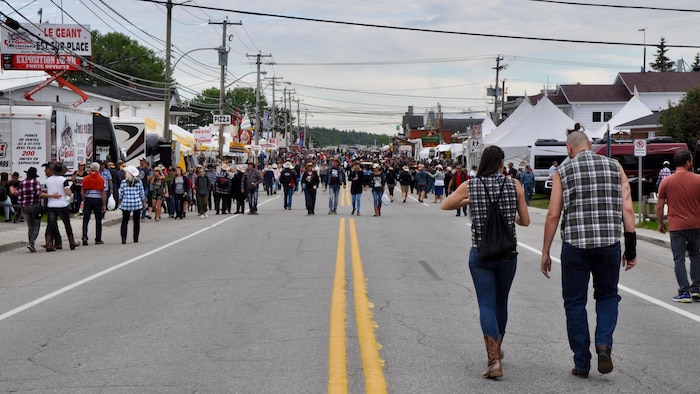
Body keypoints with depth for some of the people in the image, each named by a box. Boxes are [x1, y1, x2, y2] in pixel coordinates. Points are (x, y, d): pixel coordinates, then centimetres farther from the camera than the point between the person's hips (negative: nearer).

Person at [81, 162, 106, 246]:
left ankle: (84, 237, -12)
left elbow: (82, 191, 3)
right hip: (98, 200, -1)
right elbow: (103, 193, -4)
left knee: (85, 220, 3)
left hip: (88, 199, 1)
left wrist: (83, 200, 15)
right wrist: (104, 205, -1)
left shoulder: (85, 178, 1)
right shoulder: (101, 179, -3)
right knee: (98, 220, 8)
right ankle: (98, 239, 11)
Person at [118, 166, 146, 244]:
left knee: (124, 221, 3)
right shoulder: (139, 182, -1)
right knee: (136, 221, 12)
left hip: (126, 204, -1)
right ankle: (136, 239, 13)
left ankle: (123, 239, -7)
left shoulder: (123, 182, -5)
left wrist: (119, 203, 13)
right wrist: (144, 203, 13)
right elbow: (142, 194, 3)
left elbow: (120, 194, 1)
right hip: (137, 204, 1)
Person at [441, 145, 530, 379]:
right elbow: (525, 221, 2)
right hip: (508, 254, 1)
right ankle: (497, 349, 39)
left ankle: (494, 360, -16)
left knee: (487, 305, -2)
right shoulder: (514, 185, -4)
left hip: (480, 254, -1)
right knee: (501, 302, 19)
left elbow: (444, 206, 10)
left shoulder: (470, 186, -4)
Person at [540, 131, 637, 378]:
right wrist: (631, 248, 6)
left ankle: (582, 364, 12)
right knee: (607, 296, 20)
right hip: (609, 244, 2)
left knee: (575, 303, 10)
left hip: (575, 244, -2)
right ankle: (604, 344, -4)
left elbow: (553, 215, -1)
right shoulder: (615, 167, 7)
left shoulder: (563, 172, 3)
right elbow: (627, 210, 2)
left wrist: (545, 253, 5)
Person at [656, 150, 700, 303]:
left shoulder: (666, 181, -3)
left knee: (679, 259, 2)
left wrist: (660, 223, 13)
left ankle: (684, 292, -2)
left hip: (676, 227, -1)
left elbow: (659, 206, 0)